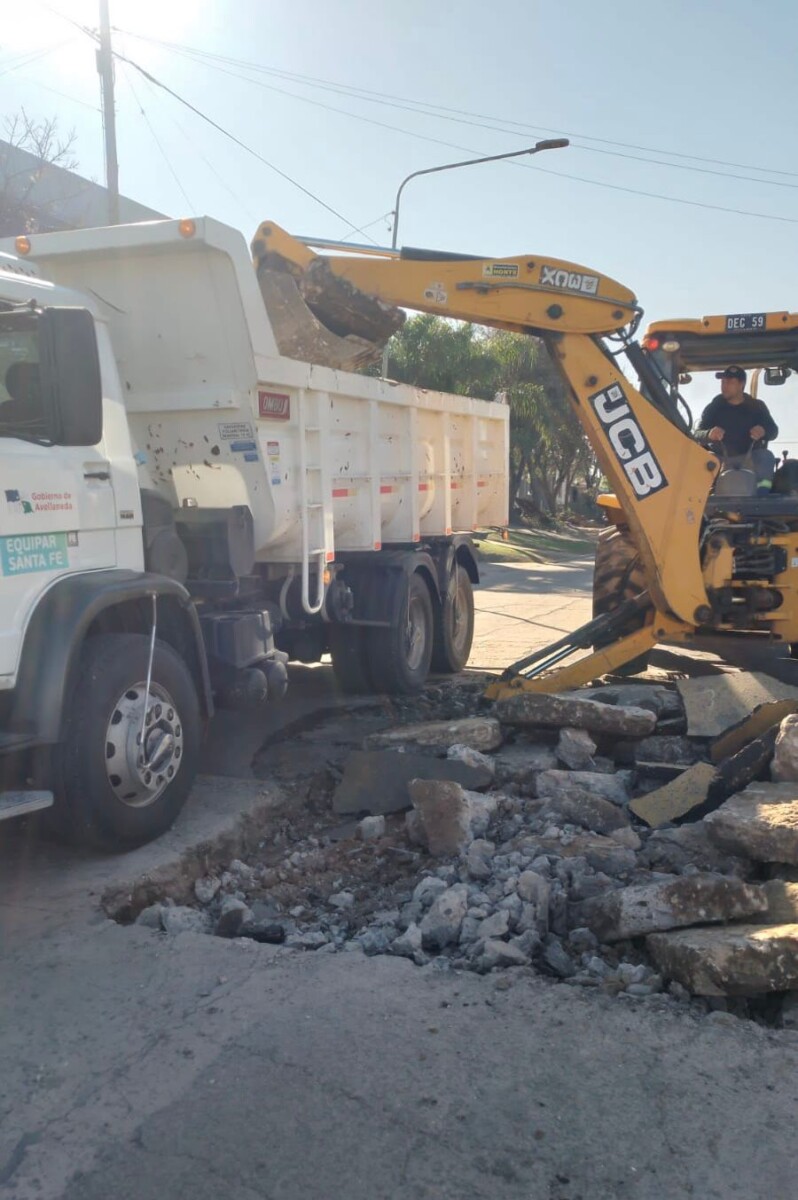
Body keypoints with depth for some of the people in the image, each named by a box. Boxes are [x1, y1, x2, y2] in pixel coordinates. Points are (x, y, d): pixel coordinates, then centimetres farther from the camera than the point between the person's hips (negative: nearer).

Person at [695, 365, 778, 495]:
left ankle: (763, 495, -42)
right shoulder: (714, 408, 6)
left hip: (750, 458, 0)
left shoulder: (757, 406, 8)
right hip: (723, 459, 0)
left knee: (766, 456, -32)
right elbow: (698, 434, -3)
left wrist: (764, 432, -24)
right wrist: (709, 434, -30)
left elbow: (774, 430, 3)